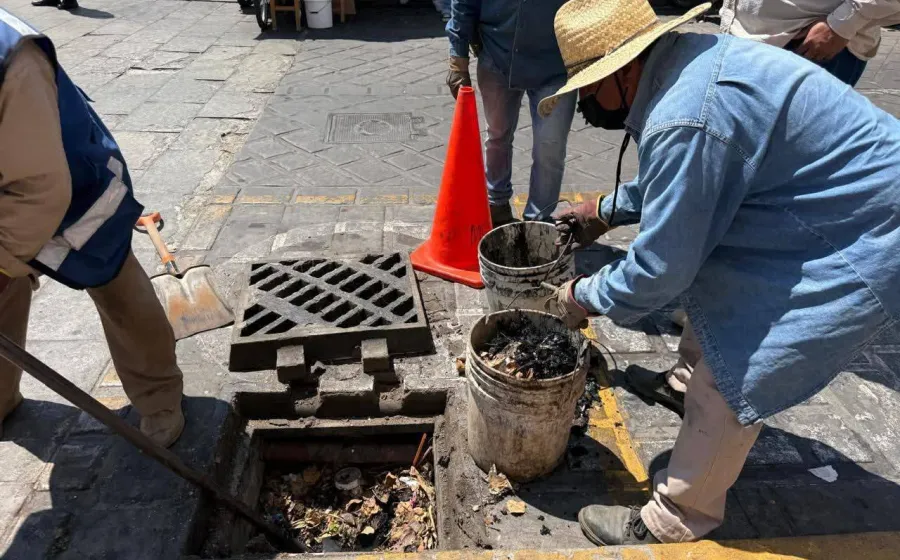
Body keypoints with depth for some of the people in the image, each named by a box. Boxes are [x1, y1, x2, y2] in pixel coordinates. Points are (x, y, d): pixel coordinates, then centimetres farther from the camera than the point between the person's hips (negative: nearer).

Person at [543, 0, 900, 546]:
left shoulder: (685, 121, -31)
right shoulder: (684, 58, 0)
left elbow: (661, 268, -23)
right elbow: (682, 181, 17)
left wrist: (585, 296, -6)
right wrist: (606, 212, 16)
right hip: (832, 207, 10)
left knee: (729, 379, -6)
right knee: (713, 316, 21)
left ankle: (674, 525, 14)